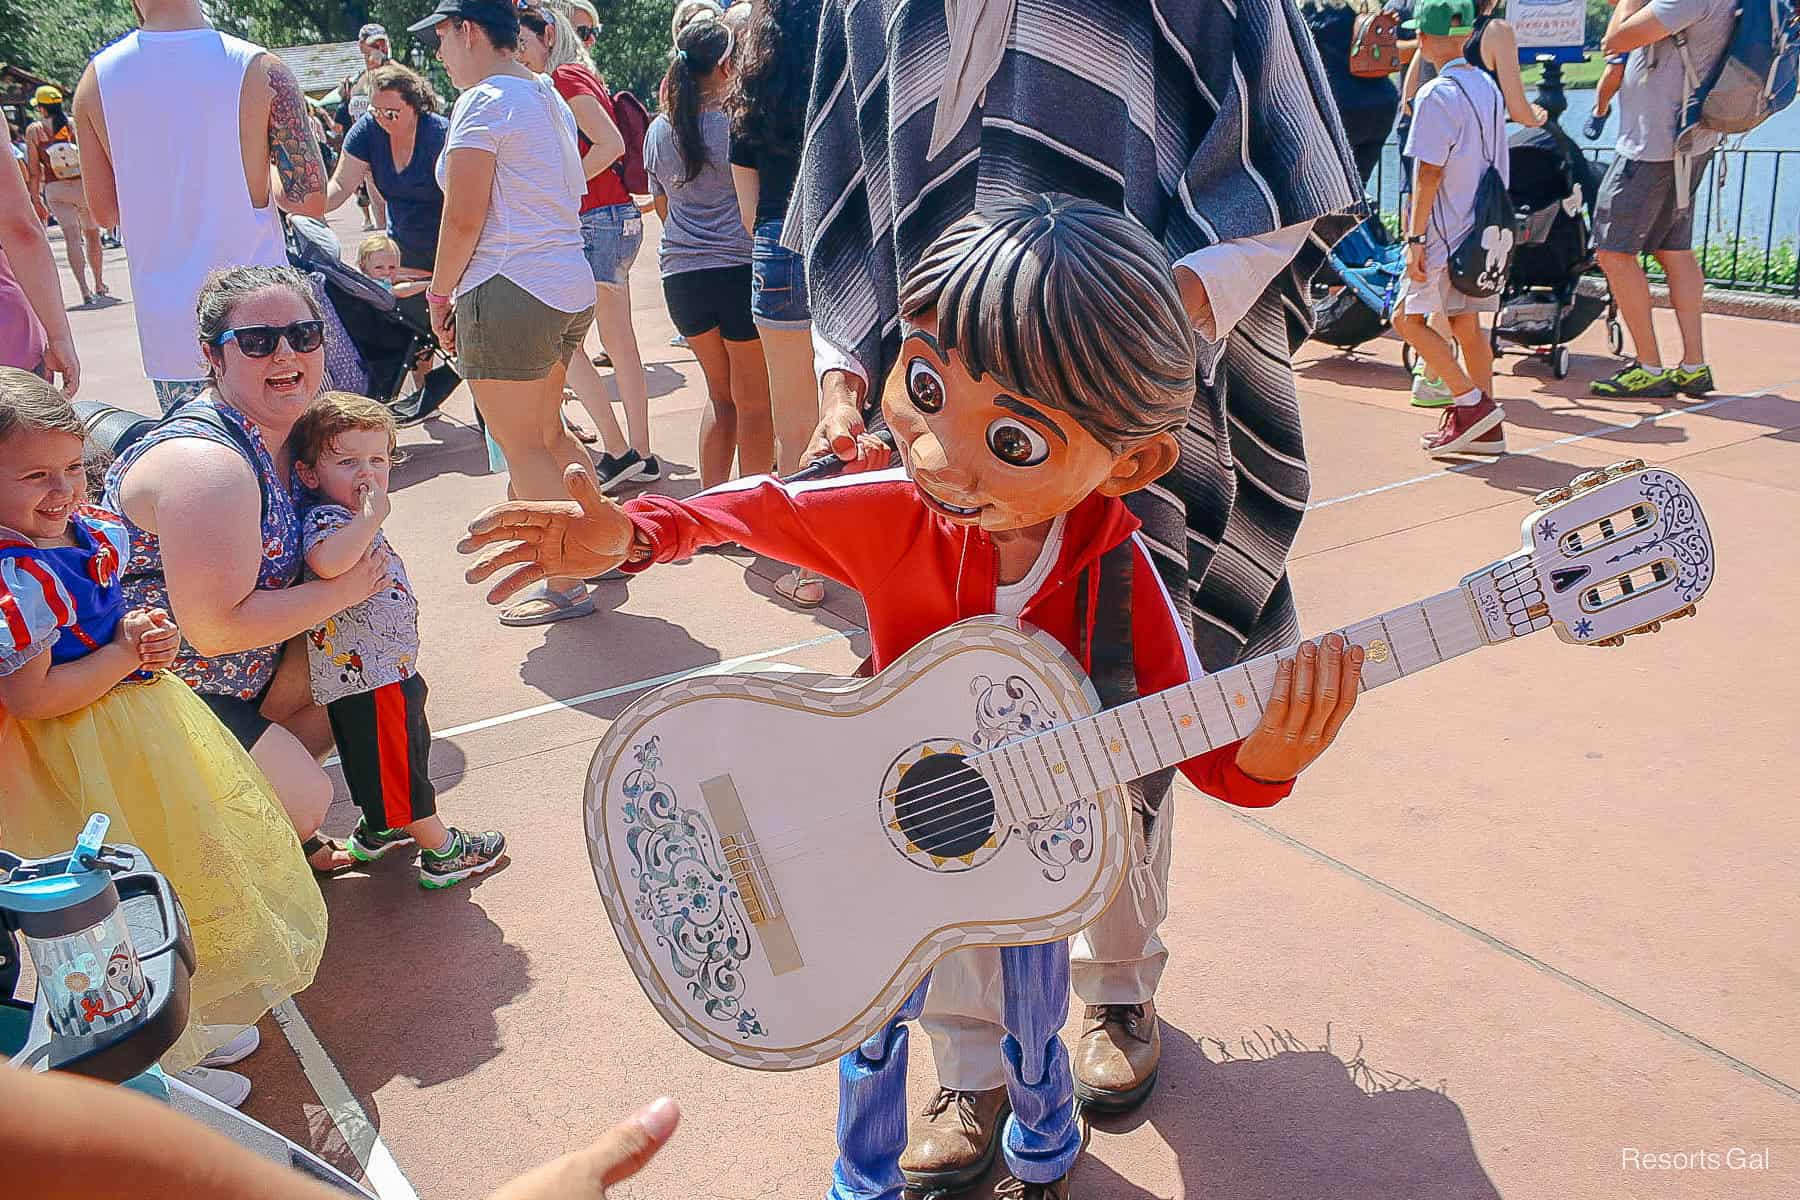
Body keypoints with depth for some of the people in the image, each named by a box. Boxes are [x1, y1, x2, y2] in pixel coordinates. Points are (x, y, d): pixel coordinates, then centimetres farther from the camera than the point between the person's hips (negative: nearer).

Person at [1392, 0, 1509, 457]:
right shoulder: (1488, 86, 12)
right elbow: (1492, 162, 17)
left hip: (1447, 231, -8)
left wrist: (1415, 237, -15)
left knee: (1409, 317, -1)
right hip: (1485, 228, 8)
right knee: (1466, 324, 11)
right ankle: (1485, 429, 12)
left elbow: (1429, 171, -17)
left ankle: (1471, 403, -6)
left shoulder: (1437, 95, -13)